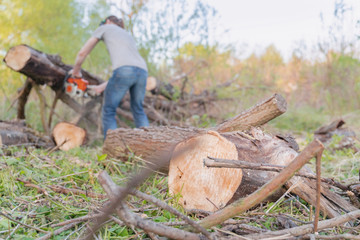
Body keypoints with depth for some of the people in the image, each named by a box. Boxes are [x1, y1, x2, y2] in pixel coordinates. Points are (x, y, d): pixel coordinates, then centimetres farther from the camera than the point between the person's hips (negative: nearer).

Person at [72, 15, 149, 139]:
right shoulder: (128, 36, 39)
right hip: (142, 71, 6)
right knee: (138, 110, 22)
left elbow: (82, 53, 23)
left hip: (125, 70, -5)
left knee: (108, 111, 6)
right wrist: (101, 87, 35)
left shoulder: (105, 28, 25)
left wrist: (76, 71, 40)